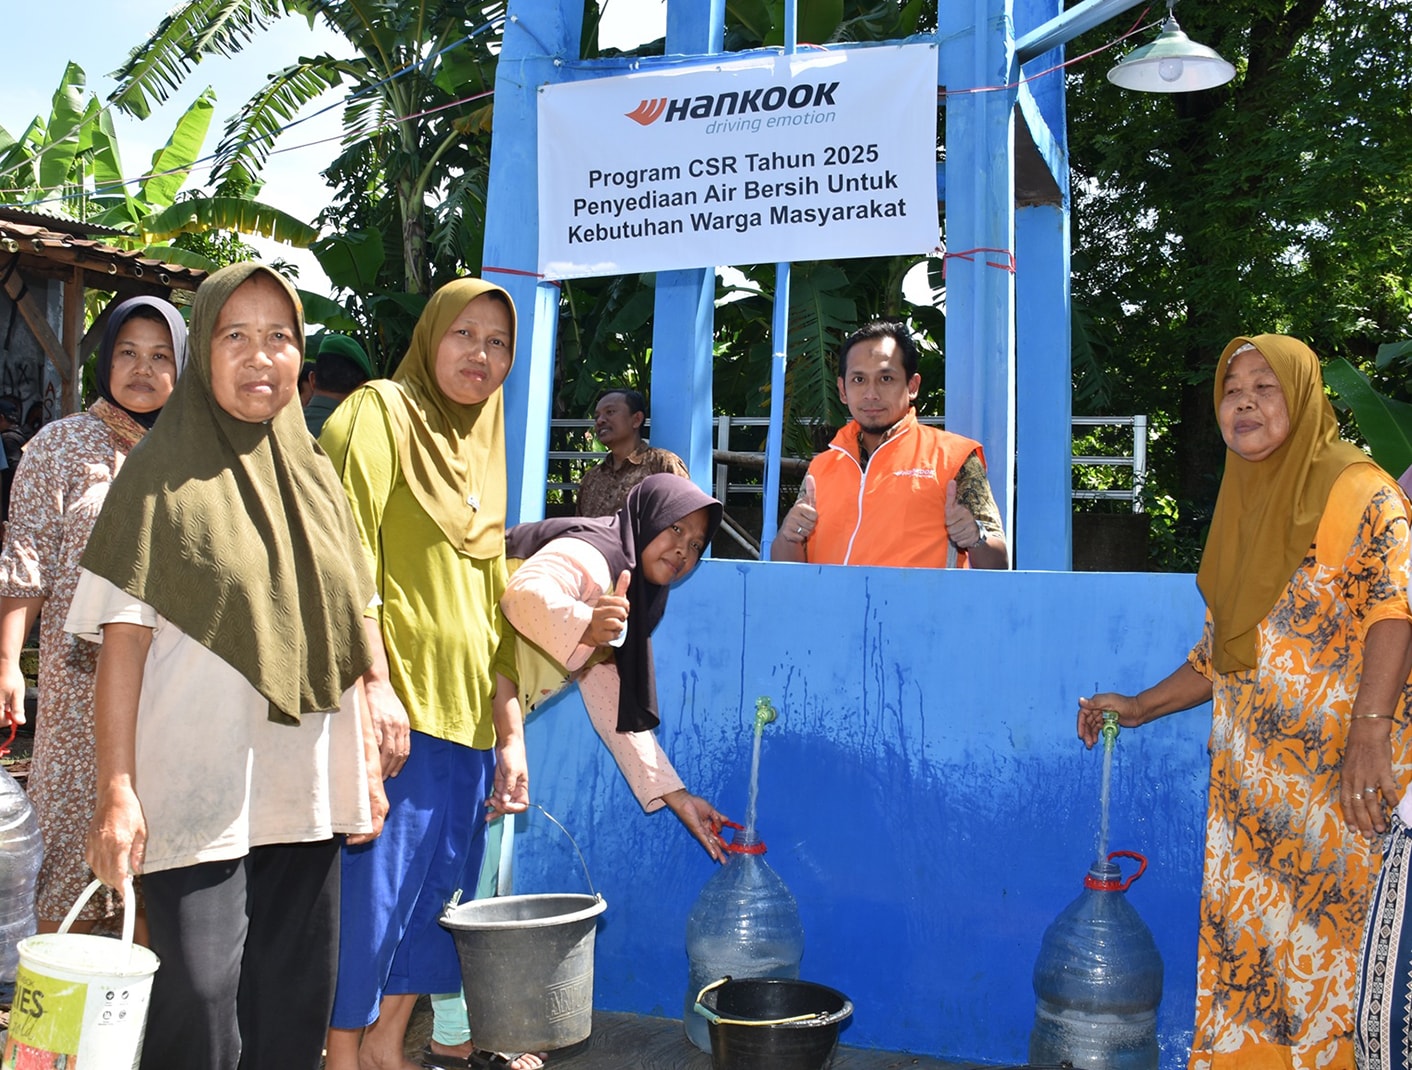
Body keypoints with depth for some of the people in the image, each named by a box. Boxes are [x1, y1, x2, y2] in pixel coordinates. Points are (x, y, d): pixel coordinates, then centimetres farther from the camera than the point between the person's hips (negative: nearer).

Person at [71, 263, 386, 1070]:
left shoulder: (315, 477, 10)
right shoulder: (165, 474, -4)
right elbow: (123, 637, -8)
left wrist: (367, 761, 10)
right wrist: (117, 791, -14)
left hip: (307, 792, 5)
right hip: (197, 794, -5)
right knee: (201, 1004, -3)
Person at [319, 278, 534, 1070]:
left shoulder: (480, 443, 17)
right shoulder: (380, 412, -4)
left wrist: (509, 728, 13)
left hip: (462, 712, 7)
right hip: (393, 707, -7)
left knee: (432, 887, 13)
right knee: (372, 880, -1)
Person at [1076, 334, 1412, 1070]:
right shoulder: (1241, 511, 17)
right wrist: (1140, 708, 17)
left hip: (1337, 776, -6)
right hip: (1249, 776, 6)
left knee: (1319, 947, -2)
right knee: (1243, 947, 8)